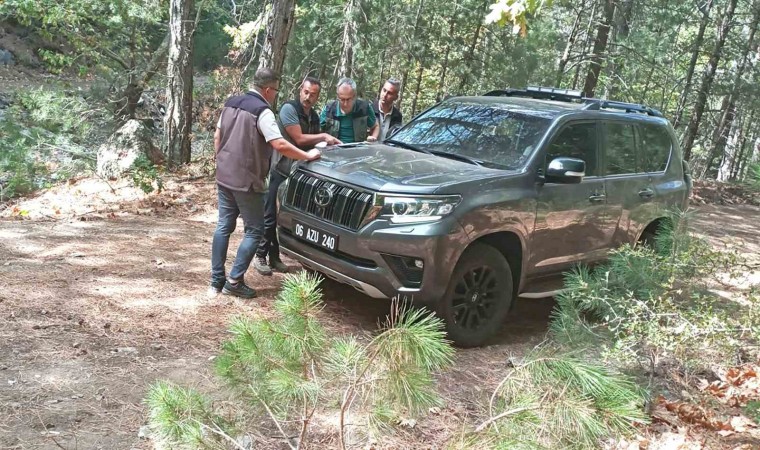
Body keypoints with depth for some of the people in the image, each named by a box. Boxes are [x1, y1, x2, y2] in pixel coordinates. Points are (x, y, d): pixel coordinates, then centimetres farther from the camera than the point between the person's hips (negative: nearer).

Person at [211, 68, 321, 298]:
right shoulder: (262, 111, -15)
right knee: (254, 231, 3)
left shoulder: (231, 103, 10)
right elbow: (280, 145, -24)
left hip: (224, 177, 8)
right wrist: (307, 156, -14)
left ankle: (216, 279, 15)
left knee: (223, 226, 13)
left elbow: (217, 136, 16)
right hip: (246, 181, -8)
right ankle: (234, 281, 0)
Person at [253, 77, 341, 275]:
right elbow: (299, 139, -17)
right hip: (281, 171, -7)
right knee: (271, 216, -2)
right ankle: (260, 256, 8)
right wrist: (324, 136, -9)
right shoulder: (289, 108, -11)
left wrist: (329, 142, 2)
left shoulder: (314, 117, 12)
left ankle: (275, 256, 19)